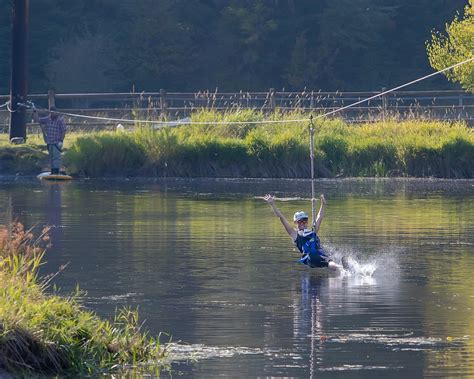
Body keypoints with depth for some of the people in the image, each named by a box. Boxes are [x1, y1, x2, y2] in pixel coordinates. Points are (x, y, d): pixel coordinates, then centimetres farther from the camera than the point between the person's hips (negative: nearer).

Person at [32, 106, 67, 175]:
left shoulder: (60, 120, -7)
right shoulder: (47, 119, 7)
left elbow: (63, 131, -9)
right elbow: (37, 119, 10)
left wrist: (61, 141, -14)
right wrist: (34, 112, -3)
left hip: (57, 142, -6)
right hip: (49, 142, 6)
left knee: (56, 156, -13)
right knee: (51, 157, 10)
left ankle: (56, 171, -15)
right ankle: (52, 171, 17)